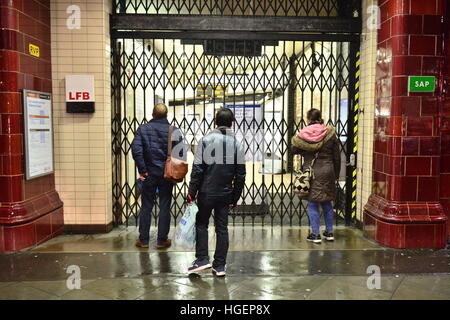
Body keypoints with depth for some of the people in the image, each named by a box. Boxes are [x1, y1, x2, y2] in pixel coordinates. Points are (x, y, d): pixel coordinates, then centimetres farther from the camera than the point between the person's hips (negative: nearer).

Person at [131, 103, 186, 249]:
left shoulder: (143, 129, -3)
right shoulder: (173, 131, -5)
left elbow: (136, 149, -13)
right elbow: (180, 154, -11)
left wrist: (142, 170, -7)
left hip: (149, 174, 1)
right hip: (167, 175, -1)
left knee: (146, 207, 11)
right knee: (165, 207, 8)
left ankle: (143, 240, 18)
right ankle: (162, 240, 15)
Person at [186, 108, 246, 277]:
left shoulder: (206, 140, -8)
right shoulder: (237, 144, 2)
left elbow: (197, 169, -11)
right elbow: (240, 175, 3)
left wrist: (191, 193, -5)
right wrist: (235, 198, 11)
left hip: (206, 193, -3)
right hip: (226, 194, 3)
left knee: (201, 224, 14)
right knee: (222, 228, 9)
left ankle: (202, 259, 8)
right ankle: (220, 266, 14)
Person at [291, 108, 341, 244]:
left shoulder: (303, 135, -7)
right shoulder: (330, 133, 0)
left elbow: (294, 150, 3)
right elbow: (337, 156, 5)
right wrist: (336, 174, 14)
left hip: (311, 171, -3)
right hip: (328, 171, 3)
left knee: (312, 204, 6)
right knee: (327, 203, 15)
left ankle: (315, 235, 8)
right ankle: (329, 232, 23)